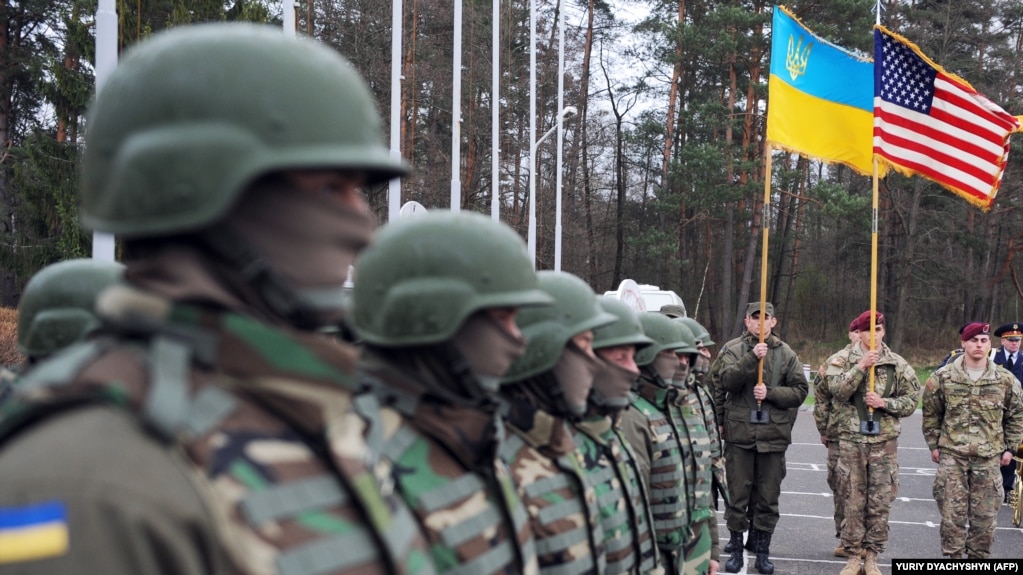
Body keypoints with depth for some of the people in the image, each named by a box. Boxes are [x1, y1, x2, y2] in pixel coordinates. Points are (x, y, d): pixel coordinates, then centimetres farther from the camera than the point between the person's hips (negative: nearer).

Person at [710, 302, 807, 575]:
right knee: (737, 495, 6)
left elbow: (800, 390, 2)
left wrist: (770, 393, -12)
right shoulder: (733, 349, 1)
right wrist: (752, 358, -23)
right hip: (739, 433, -1)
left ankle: (763, 551, 20)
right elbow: (727, 380, -13)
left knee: (768, 498, 8)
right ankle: (736, 549, 17)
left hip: (773, 436, 1)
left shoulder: (786, 354, 5)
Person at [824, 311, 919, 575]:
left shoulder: (897, 364, 5)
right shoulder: (842, 360, 1)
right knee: (853, 501, 3)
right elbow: (837, 390, -15)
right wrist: (861, 366, -22)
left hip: (885, 441, 1)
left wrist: (884, 403, -12)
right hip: (851, 440, -1)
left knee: (880, 502, 4)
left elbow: (911, 400, 4)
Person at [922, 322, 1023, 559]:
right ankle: (952, 558, 10)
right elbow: (931, 413, 9)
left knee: (985, 515, 6)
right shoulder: (943, 377, 0)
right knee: (952, 513, -1)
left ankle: (979, 558, 19)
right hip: (952, 455, -1)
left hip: (989, 457, 1)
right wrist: (934, 445, 6)